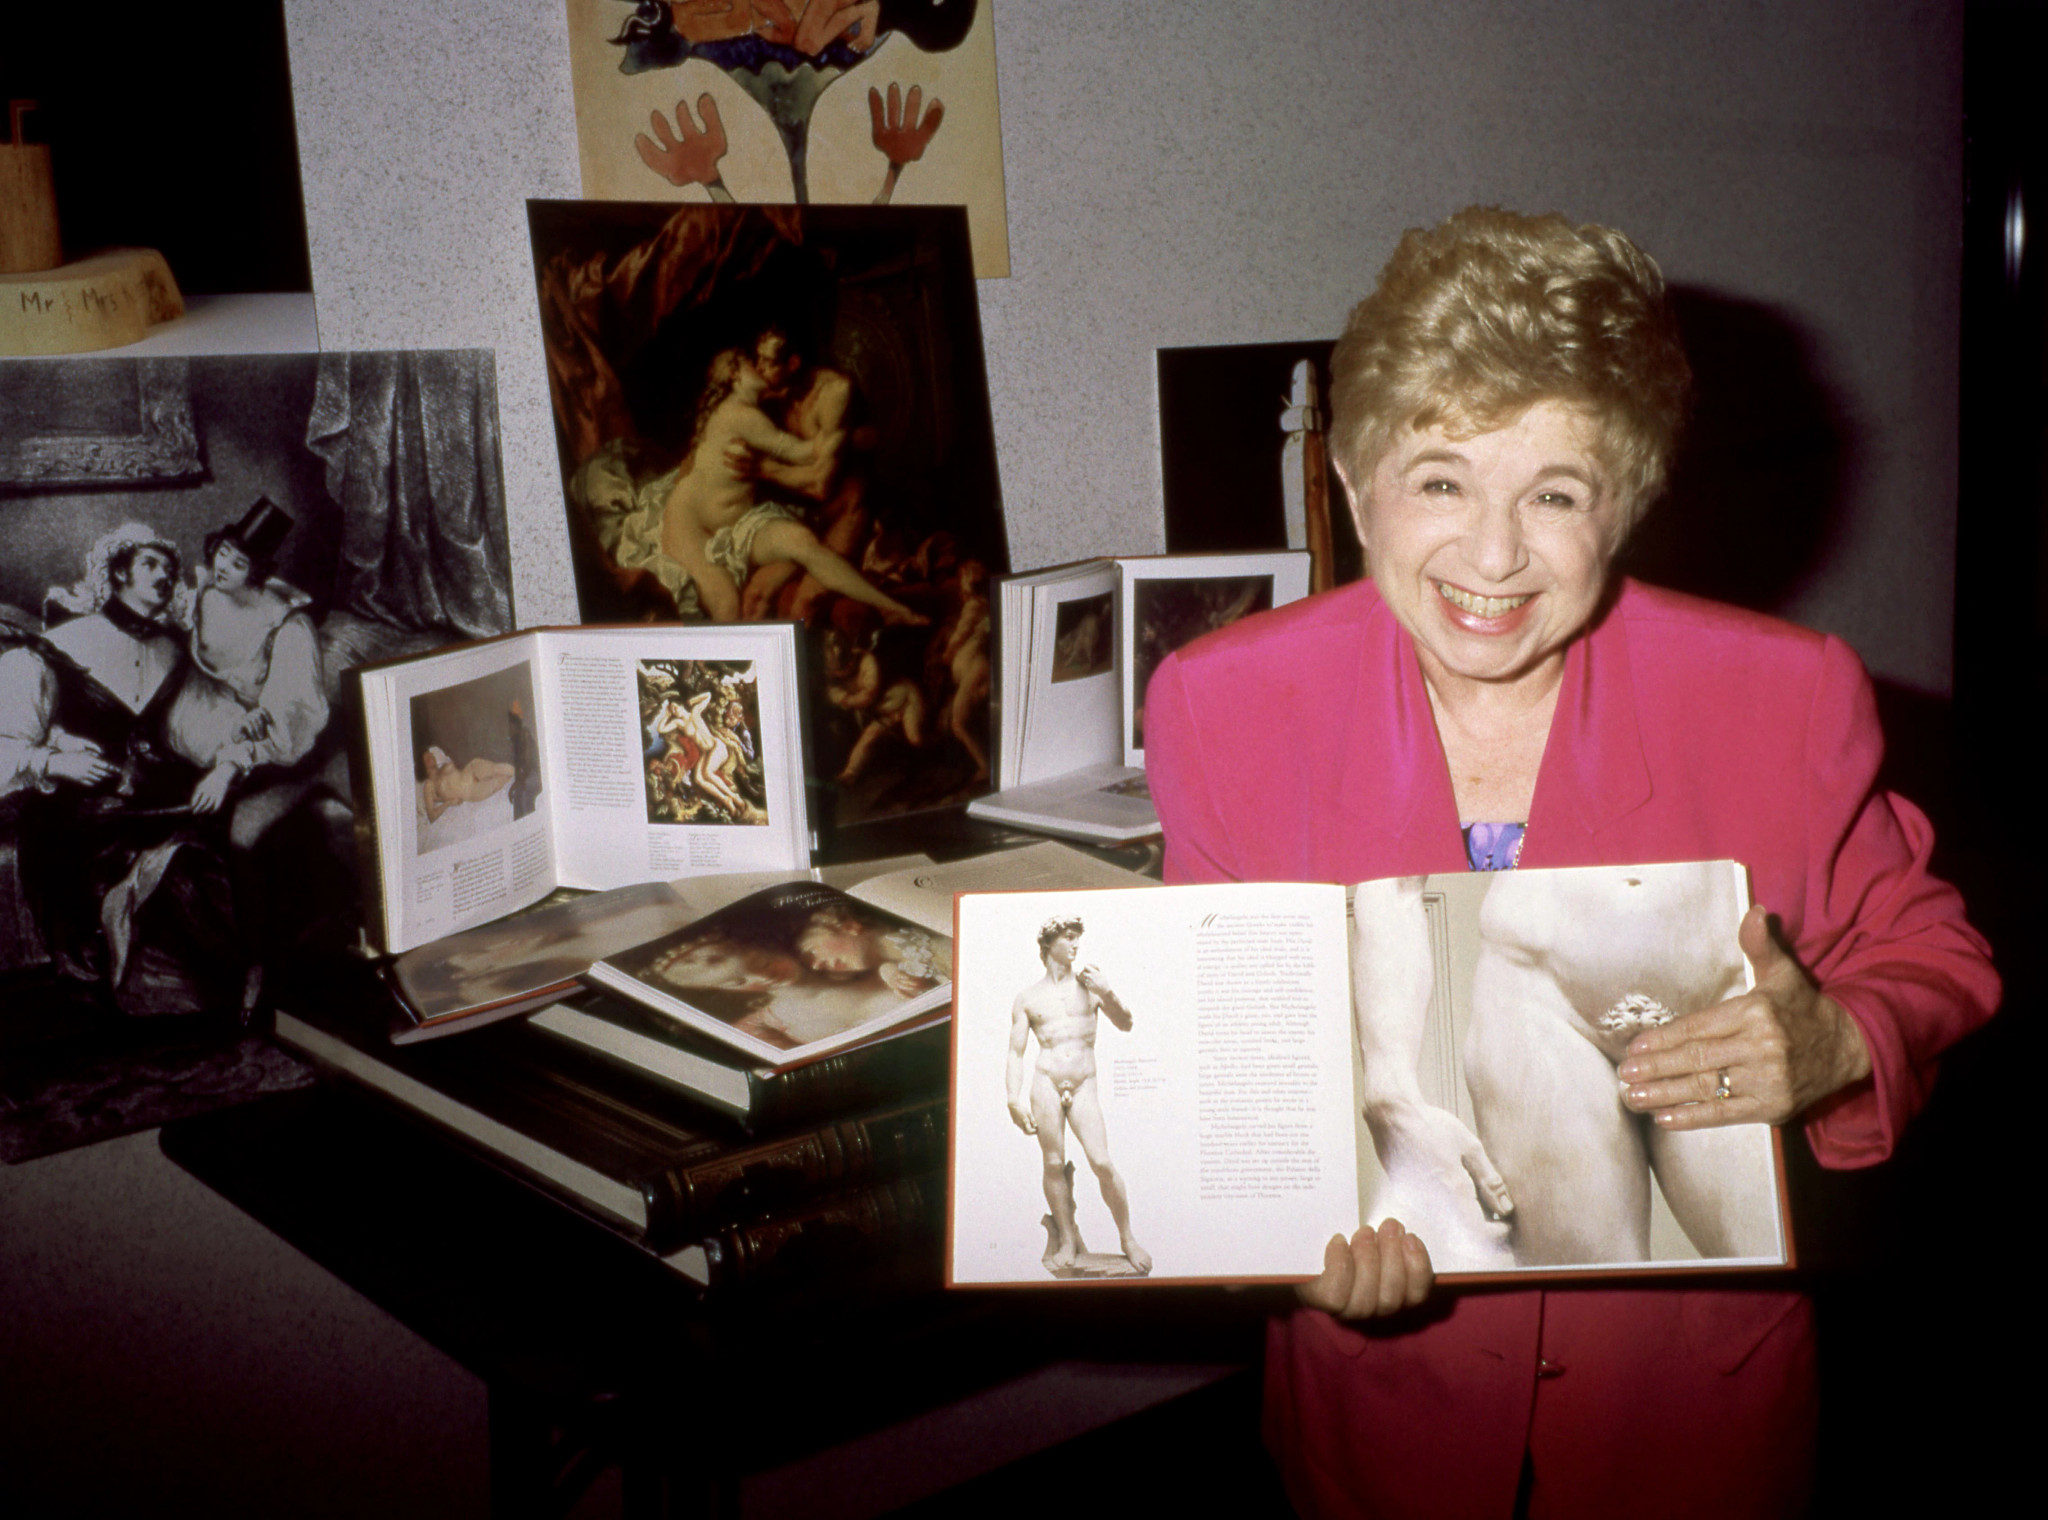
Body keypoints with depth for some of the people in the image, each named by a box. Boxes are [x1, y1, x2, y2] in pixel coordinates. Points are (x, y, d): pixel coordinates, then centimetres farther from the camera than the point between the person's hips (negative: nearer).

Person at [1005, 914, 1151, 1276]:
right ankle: (1067, 1242, 9)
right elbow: (1016, 1052, 7)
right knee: (1054, 1163, -1)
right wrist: (1014, 1100, -5)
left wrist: (1107, 994, -5)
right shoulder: (1028, 998, 9)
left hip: (1084, 1087, 0)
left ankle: (1128, 1239, 2)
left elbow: (1126, 1024, 13)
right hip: (1045, 1083, 0)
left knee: (1102, 1163, -9)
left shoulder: (1090, 982, 12)